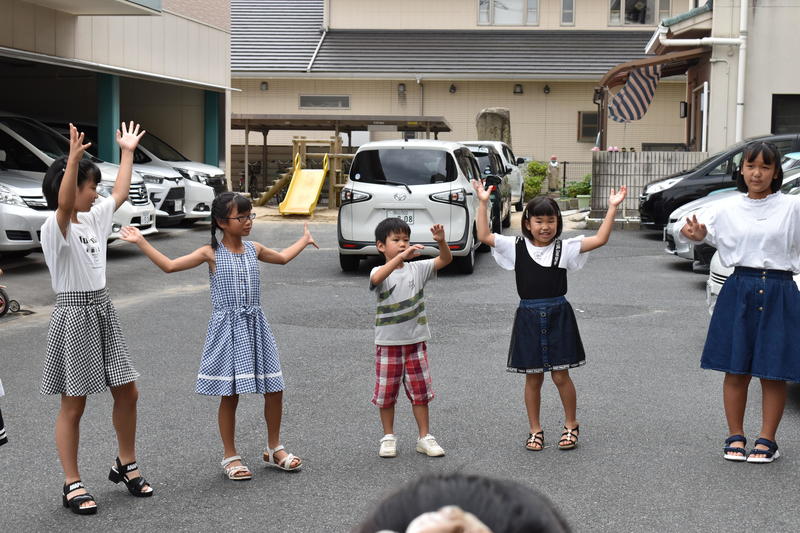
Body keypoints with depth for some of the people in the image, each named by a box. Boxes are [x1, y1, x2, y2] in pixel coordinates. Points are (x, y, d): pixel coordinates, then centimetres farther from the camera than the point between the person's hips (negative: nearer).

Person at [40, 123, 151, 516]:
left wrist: (127, 151, 29)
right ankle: (72, 484, 10)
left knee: (127, 392, 11)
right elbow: (64, 205, -38)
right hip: (74, 317, -8)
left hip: (102, 312, 8)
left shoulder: (94, 218, 9)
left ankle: (126, 465, 28)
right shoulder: (55, 228, -15)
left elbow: (121, 193, 25)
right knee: (73, 406, 0)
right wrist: (73, 159, -50)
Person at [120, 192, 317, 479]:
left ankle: (274, 448, 25)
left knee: (274, 389, 5)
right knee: (230, 394, 0)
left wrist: (304, 240, 42)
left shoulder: (254, 249, 9)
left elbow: (282, 257, 30)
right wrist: (141, 242, -13)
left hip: (255, 326, 5)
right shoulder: (211, 253, -4)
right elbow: (170, 265, -9)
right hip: (227, 329, -4)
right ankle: (230, 456, 16)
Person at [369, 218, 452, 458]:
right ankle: (388, 438, 22)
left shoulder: (417, 269, 1)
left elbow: (445, 260, -8)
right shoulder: (380, 272, -8)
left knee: (420, 391, 9)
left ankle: (424, 437, 19)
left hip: (416, 341, 3)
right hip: (388, 342, -2)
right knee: (386, 392, 7)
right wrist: (401, 256, -42)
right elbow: (376, 279, -33)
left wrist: (441, 241, -28)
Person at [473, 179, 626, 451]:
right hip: (528, 316, 1)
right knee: (533, 377, 9)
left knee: (561, 375, 4)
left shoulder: (564, 248, -1)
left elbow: (600, 239, -9)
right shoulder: (516, 247, 0)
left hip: (558, 316, -1)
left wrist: (612, 208, -13)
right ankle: (535, 429, 22)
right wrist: (483, 204, -12)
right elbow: (484, 236, -9)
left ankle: (571, 424, 24)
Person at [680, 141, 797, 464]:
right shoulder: (728, 209, 5)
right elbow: (700, 230, 1)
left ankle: (767, 440, 16)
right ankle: (735, 437, 19)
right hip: (739, 291, 2)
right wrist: (694, 233, -22)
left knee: (773, 372, 4)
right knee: (736, 370, 6)